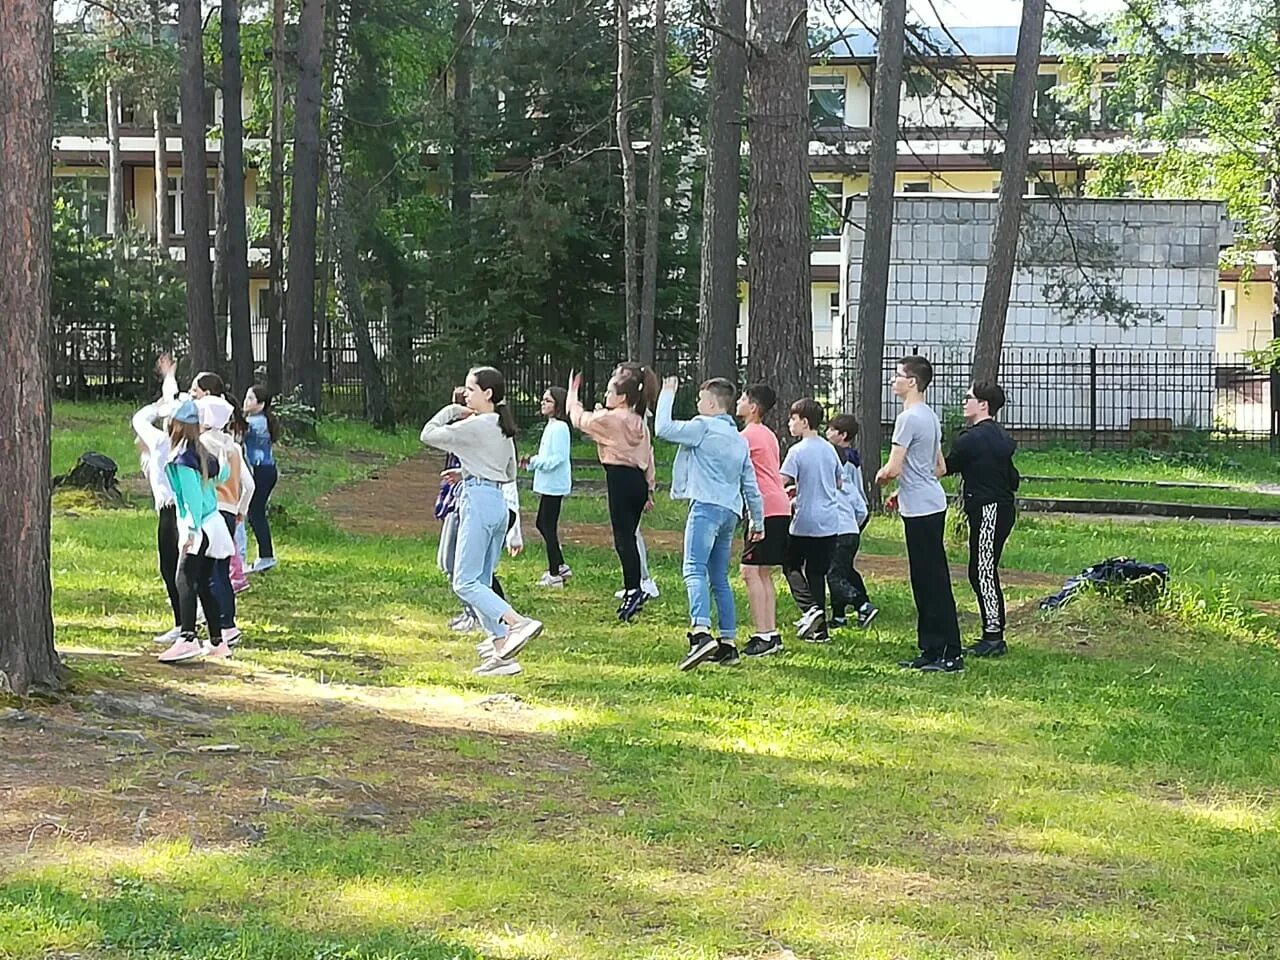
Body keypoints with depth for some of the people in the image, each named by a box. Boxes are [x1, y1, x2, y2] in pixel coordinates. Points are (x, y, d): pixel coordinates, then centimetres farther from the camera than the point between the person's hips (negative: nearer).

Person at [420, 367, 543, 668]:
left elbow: (428, 435, -4)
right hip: (499, 504, 9)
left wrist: (451, 411, 8)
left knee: (465, 582, -10)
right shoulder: (503, 428, 16)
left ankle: (519, 623, -26)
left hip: (478, 502, -9)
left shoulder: (474, 426, -11)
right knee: (481, 583, 11)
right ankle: (502, 651, 5)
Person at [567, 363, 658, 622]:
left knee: (623, 537, -8)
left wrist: (572, 396, 18)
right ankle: (633, 587, 15)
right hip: (638, 481, 8)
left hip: (621, 478, -8)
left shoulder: (611, 419, -10)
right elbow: (648, 457, 16)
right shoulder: (640, 423, 14)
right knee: (628, 535, 13)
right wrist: (649, 490, 21)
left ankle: (633, 589, -13)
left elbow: (579, 419, 2)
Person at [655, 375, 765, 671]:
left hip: (707, 505, -8)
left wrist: (667, 394, 5)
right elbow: (750, 484, 24)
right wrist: (757, 521, 30)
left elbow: (663, 428, -8)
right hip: (731, 512, 8)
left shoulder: (704, 427, -2)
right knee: (719, 578, 13)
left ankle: (701, 633, -37)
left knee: (695, 571, -18)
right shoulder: (739, 440, 22)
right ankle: (728, 644, 11)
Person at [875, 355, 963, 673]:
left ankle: (951, 655, -6)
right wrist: (903, 492, 23)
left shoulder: (909, 418, -16)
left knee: (933, 582, -7)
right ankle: (931, 651, 18)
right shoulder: (931, 417, 15)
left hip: (921, 510, -10)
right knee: (926, 582, 14)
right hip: (931, 504, 10)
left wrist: (879, 479, 5)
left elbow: (893, 469, -18)